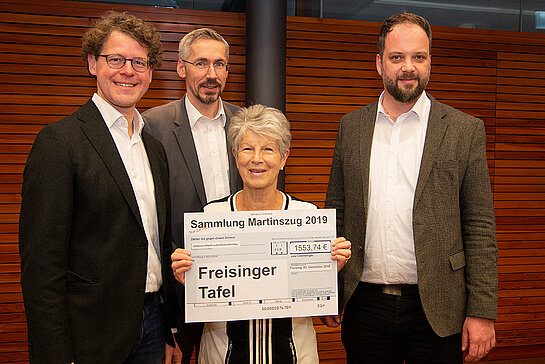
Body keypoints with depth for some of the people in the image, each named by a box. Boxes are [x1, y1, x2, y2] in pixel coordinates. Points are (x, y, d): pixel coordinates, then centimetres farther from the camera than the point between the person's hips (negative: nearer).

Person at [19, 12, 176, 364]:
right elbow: (41, 264, -15)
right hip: (91, 333, -6)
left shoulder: (155, 148, 9)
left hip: (153, 321, 6)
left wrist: (174, 334, 11)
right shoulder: (58, 141, -12)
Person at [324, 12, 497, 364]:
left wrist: (482, 312, -6)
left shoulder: (465, 130, -3)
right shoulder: (351, 126, 4)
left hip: (435, 309, -2)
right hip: (363, 305, 2)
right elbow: (336, 211, 8)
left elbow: (481, 228, -3)